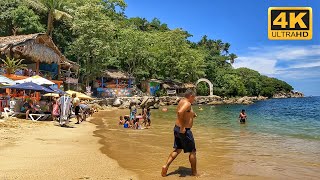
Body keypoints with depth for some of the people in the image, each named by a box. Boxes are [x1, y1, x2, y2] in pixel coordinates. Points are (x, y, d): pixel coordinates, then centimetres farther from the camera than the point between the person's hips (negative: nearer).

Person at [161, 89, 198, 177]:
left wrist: (191, 114, 16)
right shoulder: (187, 104, -17)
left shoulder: (181, 101, 11)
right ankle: (194, 173, 19)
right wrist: (182, 127, -31)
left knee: (177, 150, 19)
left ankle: (166, 166, 11)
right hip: (184, 130, -9)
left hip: (177, 128, 9)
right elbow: (180, 112, -36)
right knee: (192, 151, 7)